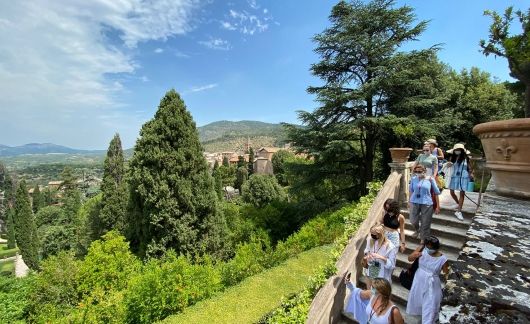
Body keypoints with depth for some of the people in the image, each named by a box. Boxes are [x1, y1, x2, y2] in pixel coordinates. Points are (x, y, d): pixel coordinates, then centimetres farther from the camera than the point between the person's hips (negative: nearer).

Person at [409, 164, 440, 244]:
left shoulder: (430, 179, -8)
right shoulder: (413, 179, -1)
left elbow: (436, 193, -1)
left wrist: (438, 206, -1)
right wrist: (409, 201, 18)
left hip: (426, 204, -2)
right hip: (414, 203, 2)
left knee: (425, 223, 7)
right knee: (413, 221, 10)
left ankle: (423, 240, 25)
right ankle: (417, 230, 44)